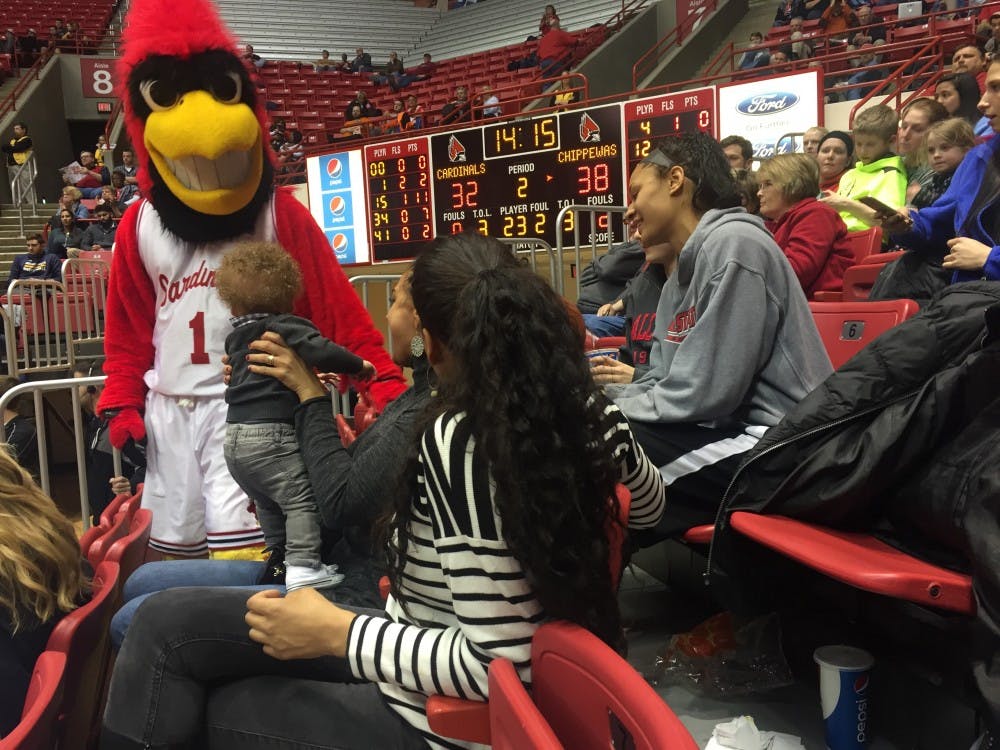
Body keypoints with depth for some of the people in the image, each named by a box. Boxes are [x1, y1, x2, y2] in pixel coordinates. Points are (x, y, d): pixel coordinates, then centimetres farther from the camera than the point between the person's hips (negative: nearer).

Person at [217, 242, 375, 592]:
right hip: (272, 435, -8)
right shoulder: (286, 327, -7)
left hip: (236, 436, 9)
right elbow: (321, 351, -24)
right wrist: (358, 365, -10)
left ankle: (279, 559, 29)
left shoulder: (236, 337, 16)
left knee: (268, 505, 20)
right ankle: (303, 567, -15)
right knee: (302, 498, -8)